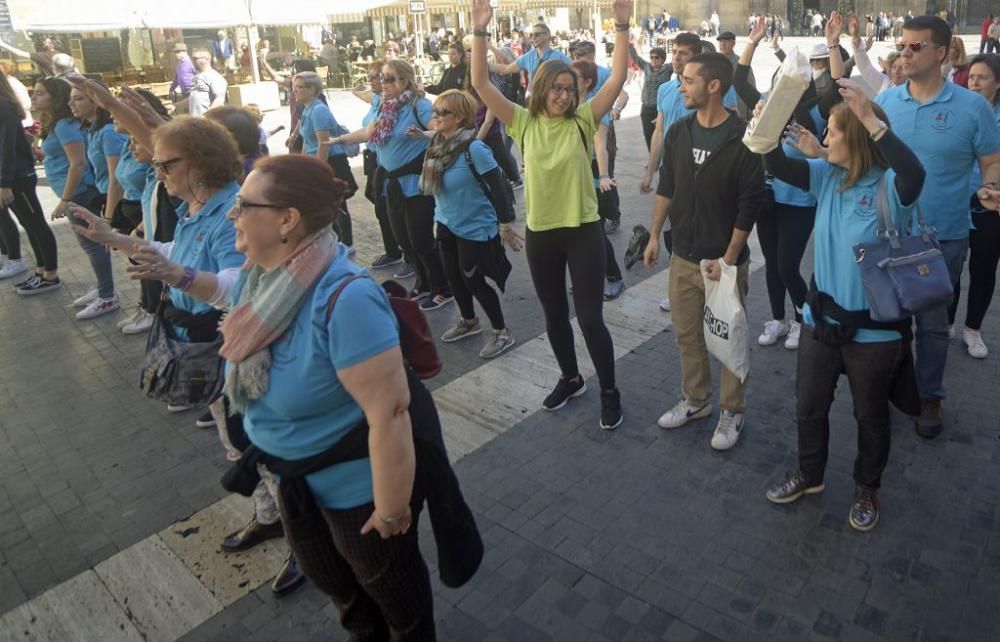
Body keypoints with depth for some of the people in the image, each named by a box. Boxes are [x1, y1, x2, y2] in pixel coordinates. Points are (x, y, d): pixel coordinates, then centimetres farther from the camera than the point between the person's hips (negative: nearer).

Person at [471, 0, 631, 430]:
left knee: (590, 316, 1)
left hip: (583, 231, -2)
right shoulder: (524, 123, -1)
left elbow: (618, 79, -9)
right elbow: (481, 84, -8)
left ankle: (609, 392, 19)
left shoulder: (582, 120, -2)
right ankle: (570, 379, 38)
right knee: (554, 315, 16)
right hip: (540, 234, 2)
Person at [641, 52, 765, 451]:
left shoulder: (742, 138, -14)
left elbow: (750, 205, -13)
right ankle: (695, 400, 34)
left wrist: (728, 259, -14)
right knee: (686, 334, 15)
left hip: (724, 260, -5)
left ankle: (732, 412, 25)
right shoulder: (678, 132, 3)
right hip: (683, 257, 5)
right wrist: (654, 235, 9)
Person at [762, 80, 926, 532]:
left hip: (875, 329, -5)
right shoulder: (828, 176, -1)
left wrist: (869, 116, -44)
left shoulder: (890, 187, -19)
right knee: (809, 406, 19)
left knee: (871, 415, 16)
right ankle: (809, 474, 43)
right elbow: (778, 168, -7)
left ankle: (867, 488, 41)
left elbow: (914, 173, -41)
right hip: (821, 319, 5)